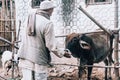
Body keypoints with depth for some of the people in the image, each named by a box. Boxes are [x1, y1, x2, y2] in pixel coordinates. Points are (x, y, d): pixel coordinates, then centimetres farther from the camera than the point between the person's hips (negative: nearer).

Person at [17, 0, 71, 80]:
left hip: (25, 59, 6)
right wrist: (63, 53, 3)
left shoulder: (30, 18, 3)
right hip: (39, 61, -6)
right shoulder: (48, 23, -16)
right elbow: (51, 46, -14)